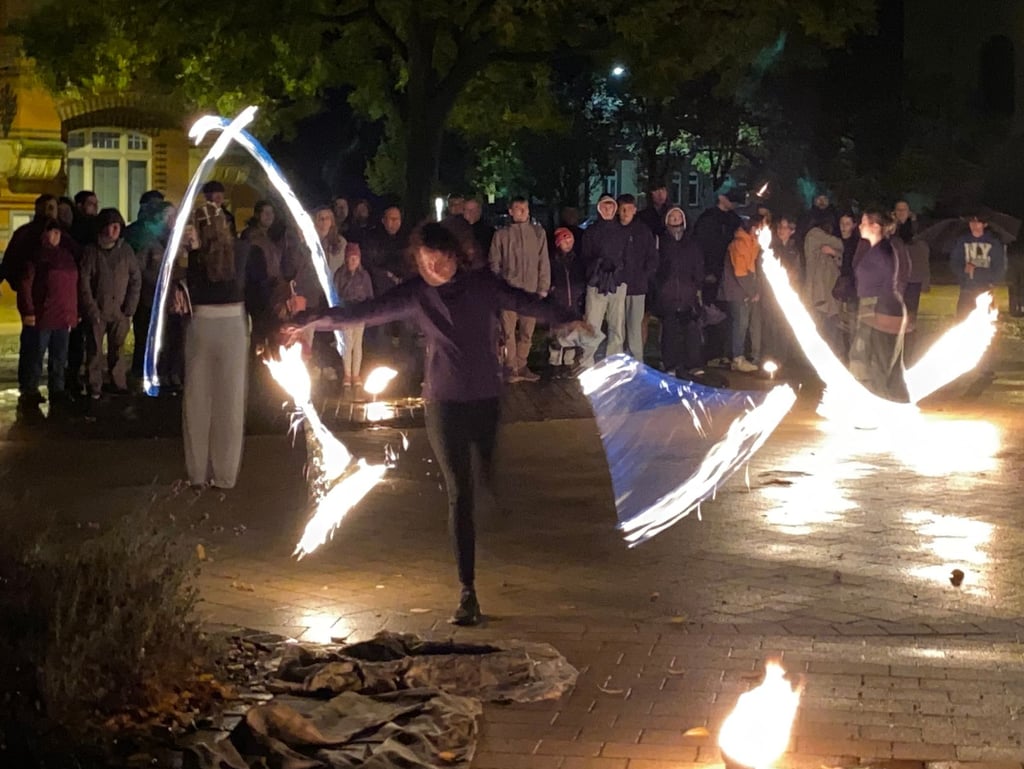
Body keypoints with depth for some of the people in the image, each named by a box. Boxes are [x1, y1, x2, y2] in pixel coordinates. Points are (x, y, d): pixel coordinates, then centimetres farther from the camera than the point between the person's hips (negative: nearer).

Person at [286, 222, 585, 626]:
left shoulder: (483, 283, -3)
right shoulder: (416, 294, -1)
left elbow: (524, 301, -14)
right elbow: (367, 311, -1)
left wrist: (567, 318, -29)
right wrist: (315, 322, -3)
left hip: (488, 399, 0)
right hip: (445, 404, 0)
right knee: (460, 496, 0)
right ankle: (468, 592, 1)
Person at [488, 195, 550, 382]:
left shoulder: (538, 232, 6)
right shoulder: (501, 234, 3)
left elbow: (544, 263, 6)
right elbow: (494, 263, 6)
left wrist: (543, 288, 2)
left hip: (531, 290, 2)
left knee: (527, 332, 5)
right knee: (509, 331, -5)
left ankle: (521, 366, 15)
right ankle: (511, 367, 2)